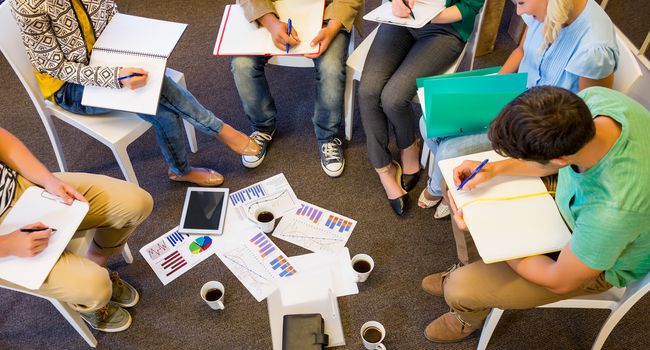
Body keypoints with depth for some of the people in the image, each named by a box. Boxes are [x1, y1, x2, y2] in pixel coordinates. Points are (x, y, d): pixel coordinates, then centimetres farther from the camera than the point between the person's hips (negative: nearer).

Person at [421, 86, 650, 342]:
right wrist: (496, 168, -14)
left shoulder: (613, 211, -46)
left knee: (460, 290, -12)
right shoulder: (593, 98, -28)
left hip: (598, 262, -6)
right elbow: (558, 161, -3)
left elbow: (560, 281, -25)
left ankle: (469, 319, 30)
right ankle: (465, 271, 35)